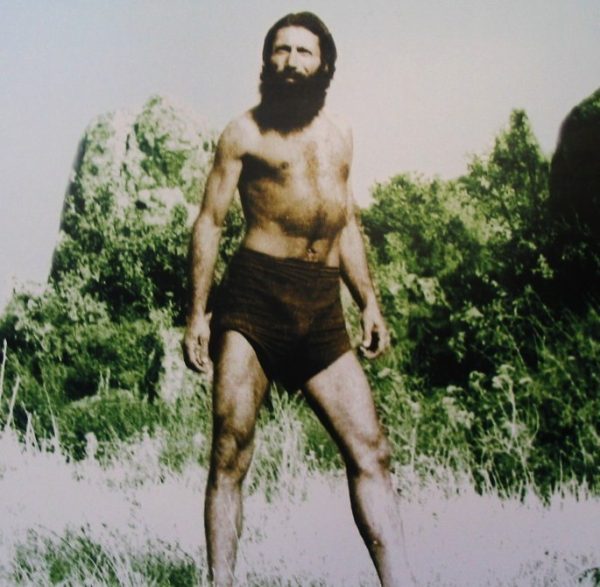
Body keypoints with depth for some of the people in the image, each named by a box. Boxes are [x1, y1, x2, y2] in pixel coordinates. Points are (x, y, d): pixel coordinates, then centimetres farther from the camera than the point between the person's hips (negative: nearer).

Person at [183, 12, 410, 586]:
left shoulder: (338, 134, 21)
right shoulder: (244, 132, 7)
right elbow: (209, 221, 3)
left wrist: (369, 302, 16)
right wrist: (197, 312, -6)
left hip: (322, 307, 4)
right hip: (254, 297, -4)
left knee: (370, 451, -2)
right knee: (230, 453, -5)